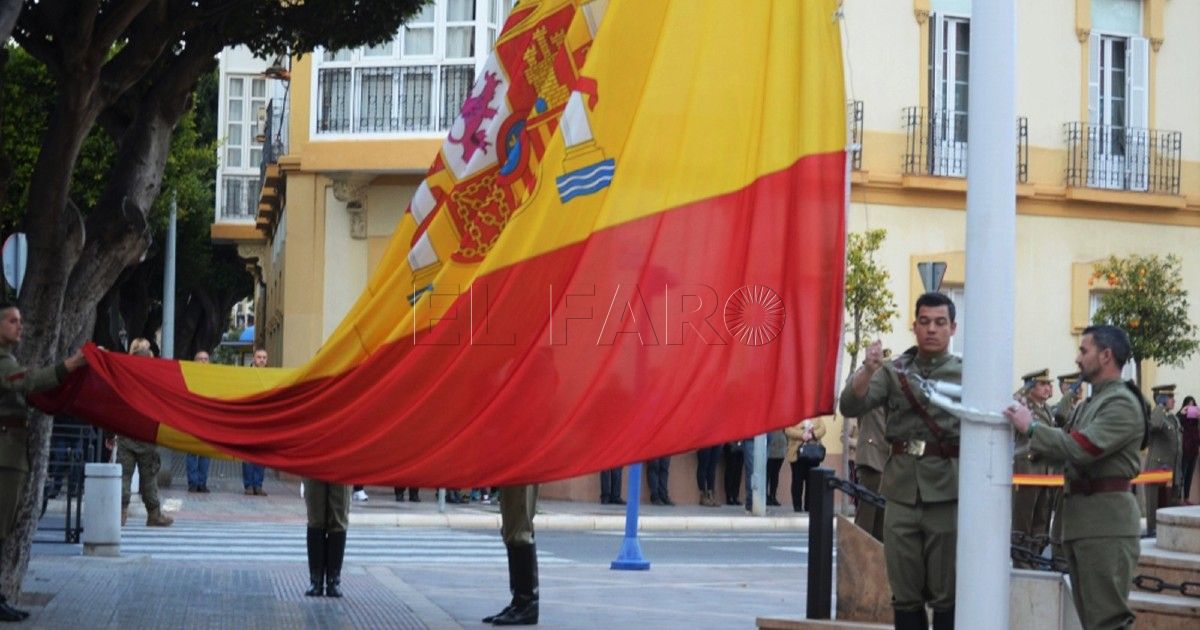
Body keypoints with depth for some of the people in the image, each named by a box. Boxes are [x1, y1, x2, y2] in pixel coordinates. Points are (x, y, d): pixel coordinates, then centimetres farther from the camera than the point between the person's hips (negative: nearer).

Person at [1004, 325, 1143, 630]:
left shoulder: (1122, 404, -11)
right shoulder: (1092, 403, 21)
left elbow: (1080, 449, -21)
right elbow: (1068, 444, 16)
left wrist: (1031, 428, -11)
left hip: (1106, 521, -10)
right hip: (1080, 520, 10)